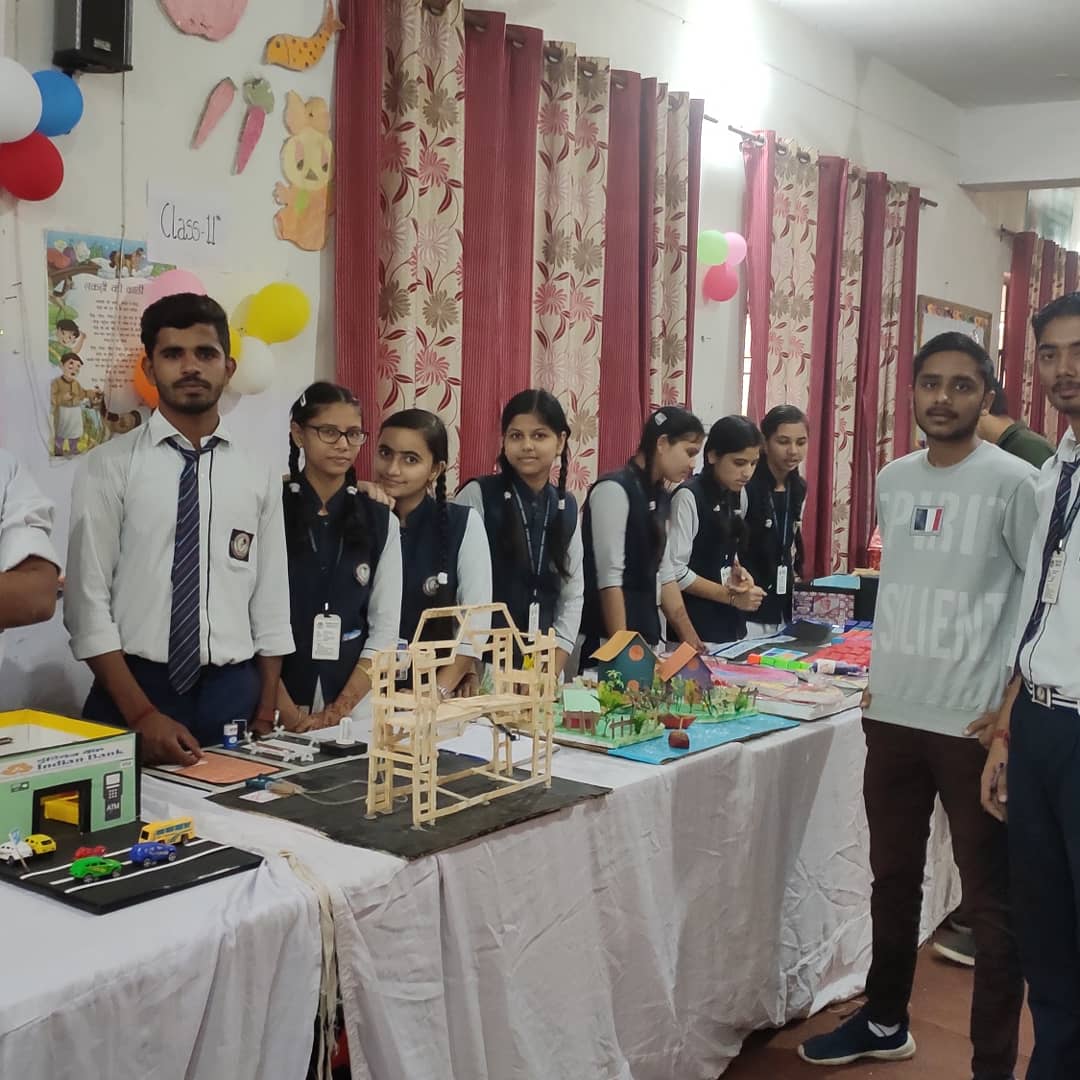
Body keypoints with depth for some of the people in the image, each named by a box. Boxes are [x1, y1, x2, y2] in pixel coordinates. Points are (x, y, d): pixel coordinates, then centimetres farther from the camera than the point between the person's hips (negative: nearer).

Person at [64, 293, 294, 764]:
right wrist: (141, 712, -13)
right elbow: (88, 599, -6)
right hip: (134, 690, -2)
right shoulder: (109, 466, -3)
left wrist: (265, 715, 3)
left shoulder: (258, 475, 6)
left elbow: (271, 602, 7)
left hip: (234, 695, 3)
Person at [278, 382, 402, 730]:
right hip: (276, 709, -2)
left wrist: (338, 710, -8)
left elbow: (385, 629, 1)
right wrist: (289, 713, -13)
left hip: (356, 708, 2)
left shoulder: (381, 521, 4)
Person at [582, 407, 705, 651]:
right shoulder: (614, 489, -14)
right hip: (606, 638, -8)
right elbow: (609, 577, -18)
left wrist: (688, 637, 11)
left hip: (645, 631, 8)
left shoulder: (661, 497, 11)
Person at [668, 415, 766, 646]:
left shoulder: (738, 494, 8)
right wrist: (731, 597, -14)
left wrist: (738, 572, -2)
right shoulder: (688, 497, -15)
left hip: (731, 620, 7)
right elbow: (675, 571, -18)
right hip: (695, 623, -7)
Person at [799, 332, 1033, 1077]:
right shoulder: (892, 480, 9)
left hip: (975, 723, -6)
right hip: (891, 714, 6)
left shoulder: (1014, 482, -8)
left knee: (991, 899, 3)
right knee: (893, 879, 18)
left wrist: (1013, 708, -13)